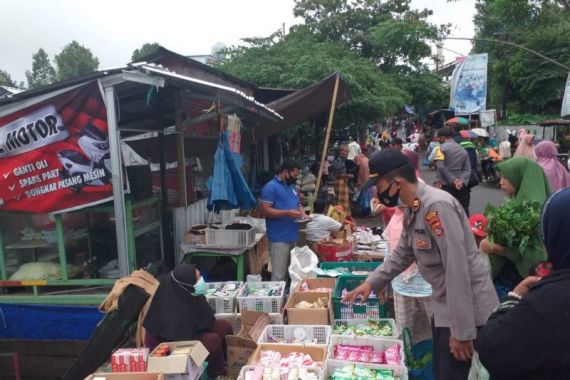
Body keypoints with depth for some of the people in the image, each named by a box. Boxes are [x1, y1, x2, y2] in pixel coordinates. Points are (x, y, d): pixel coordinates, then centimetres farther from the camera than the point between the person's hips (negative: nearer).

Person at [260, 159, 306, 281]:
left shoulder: (291, 186, 16)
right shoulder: (271, 187, -11)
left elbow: (298, 204, 25)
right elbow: (265, 210, -18)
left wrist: (303, 214, 3)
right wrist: (287, 213, -24)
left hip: (293, 237, 9)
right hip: (279, 239, -9)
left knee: (291, 273, 17)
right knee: (279, 275, -5)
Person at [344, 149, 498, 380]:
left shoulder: (437, 206, -25)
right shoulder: (412, 210, 6)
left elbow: (458, 270, -28)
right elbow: (402, 255, 18)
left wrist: (462, 331, -25)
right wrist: (371, 283, 11)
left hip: (465, 311, -9)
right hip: (444, 307, 9)